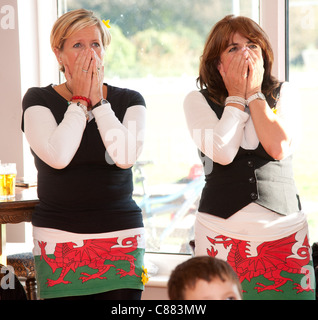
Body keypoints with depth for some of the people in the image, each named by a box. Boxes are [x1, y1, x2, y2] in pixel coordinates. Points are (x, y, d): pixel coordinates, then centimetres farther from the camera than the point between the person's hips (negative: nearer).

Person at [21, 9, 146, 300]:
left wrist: (98, 100, -6)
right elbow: (58, 156, -15)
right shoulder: (39, 100, 2)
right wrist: (80, 100, -7)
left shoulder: (130, 101, 8)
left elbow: (126, 156, -10)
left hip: (122, 237, 1)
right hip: (59, 240, -1)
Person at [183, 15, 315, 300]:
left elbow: (279, 148, -10)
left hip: (285, 234, 1)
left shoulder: (284, 94, 6)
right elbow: (223, 153, -14)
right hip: (221, 233, -1)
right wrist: (236, 95, -5)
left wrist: (254, 93, -5)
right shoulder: (198, 101, 2)